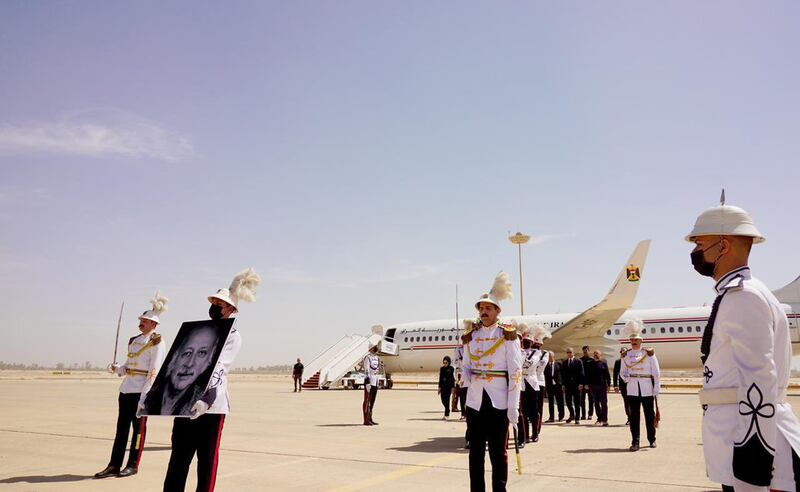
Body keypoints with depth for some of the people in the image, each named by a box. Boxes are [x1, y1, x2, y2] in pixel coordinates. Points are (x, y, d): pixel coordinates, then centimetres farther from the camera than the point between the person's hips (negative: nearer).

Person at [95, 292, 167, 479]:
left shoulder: (156, 343, -8)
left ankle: (132, 466, 11)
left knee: (139, 427, 1)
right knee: (121, 426, 9)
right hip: (126, 388, 7)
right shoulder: (133, 340, 14)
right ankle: (114, 466, 15)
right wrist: (116, 369, -1)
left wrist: (144, 396, -18)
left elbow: (154, 371, -14)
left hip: (141, 391, -7)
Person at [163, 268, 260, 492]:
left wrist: (206, 400, -31)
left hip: (212, 406, -5)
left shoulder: (232, 336, -2)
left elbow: (217, 369, -18)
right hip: (185, 403, 5)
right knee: (178, 458, 10)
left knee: (207, 459, 2)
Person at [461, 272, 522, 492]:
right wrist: (466, 377, -7)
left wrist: (513, 405, -12)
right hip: (475, 400, 4)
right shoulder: (470, 337, 10)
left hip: (498, 401, -4)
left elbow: (515, 372, -6)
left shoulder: (507, 336, -2)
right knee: (475, 451, 8)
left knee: (498, 452, 4)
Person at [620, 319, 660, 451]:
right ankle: (635, 442, 5)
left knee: (649, 414, 8)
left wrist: (656, 389, -3)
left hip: (647, 389, -2)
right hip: (632, 389, 2)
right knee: (634, 416, 1)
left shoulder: (649, 353, 0)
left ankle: (652, 439, 24)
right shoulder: (626, 355, 7)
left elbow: (656, 373, 1)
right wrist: (626, 377, -10)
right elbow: (622, 371, 12)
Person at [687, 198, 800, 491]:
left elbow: (758, 381, -22)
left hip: (752, 437, -10)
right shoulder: (735, 295, 16)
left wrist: (754, 454, -23)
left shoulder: (743, 297, -15)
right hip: (740, 437, 10)